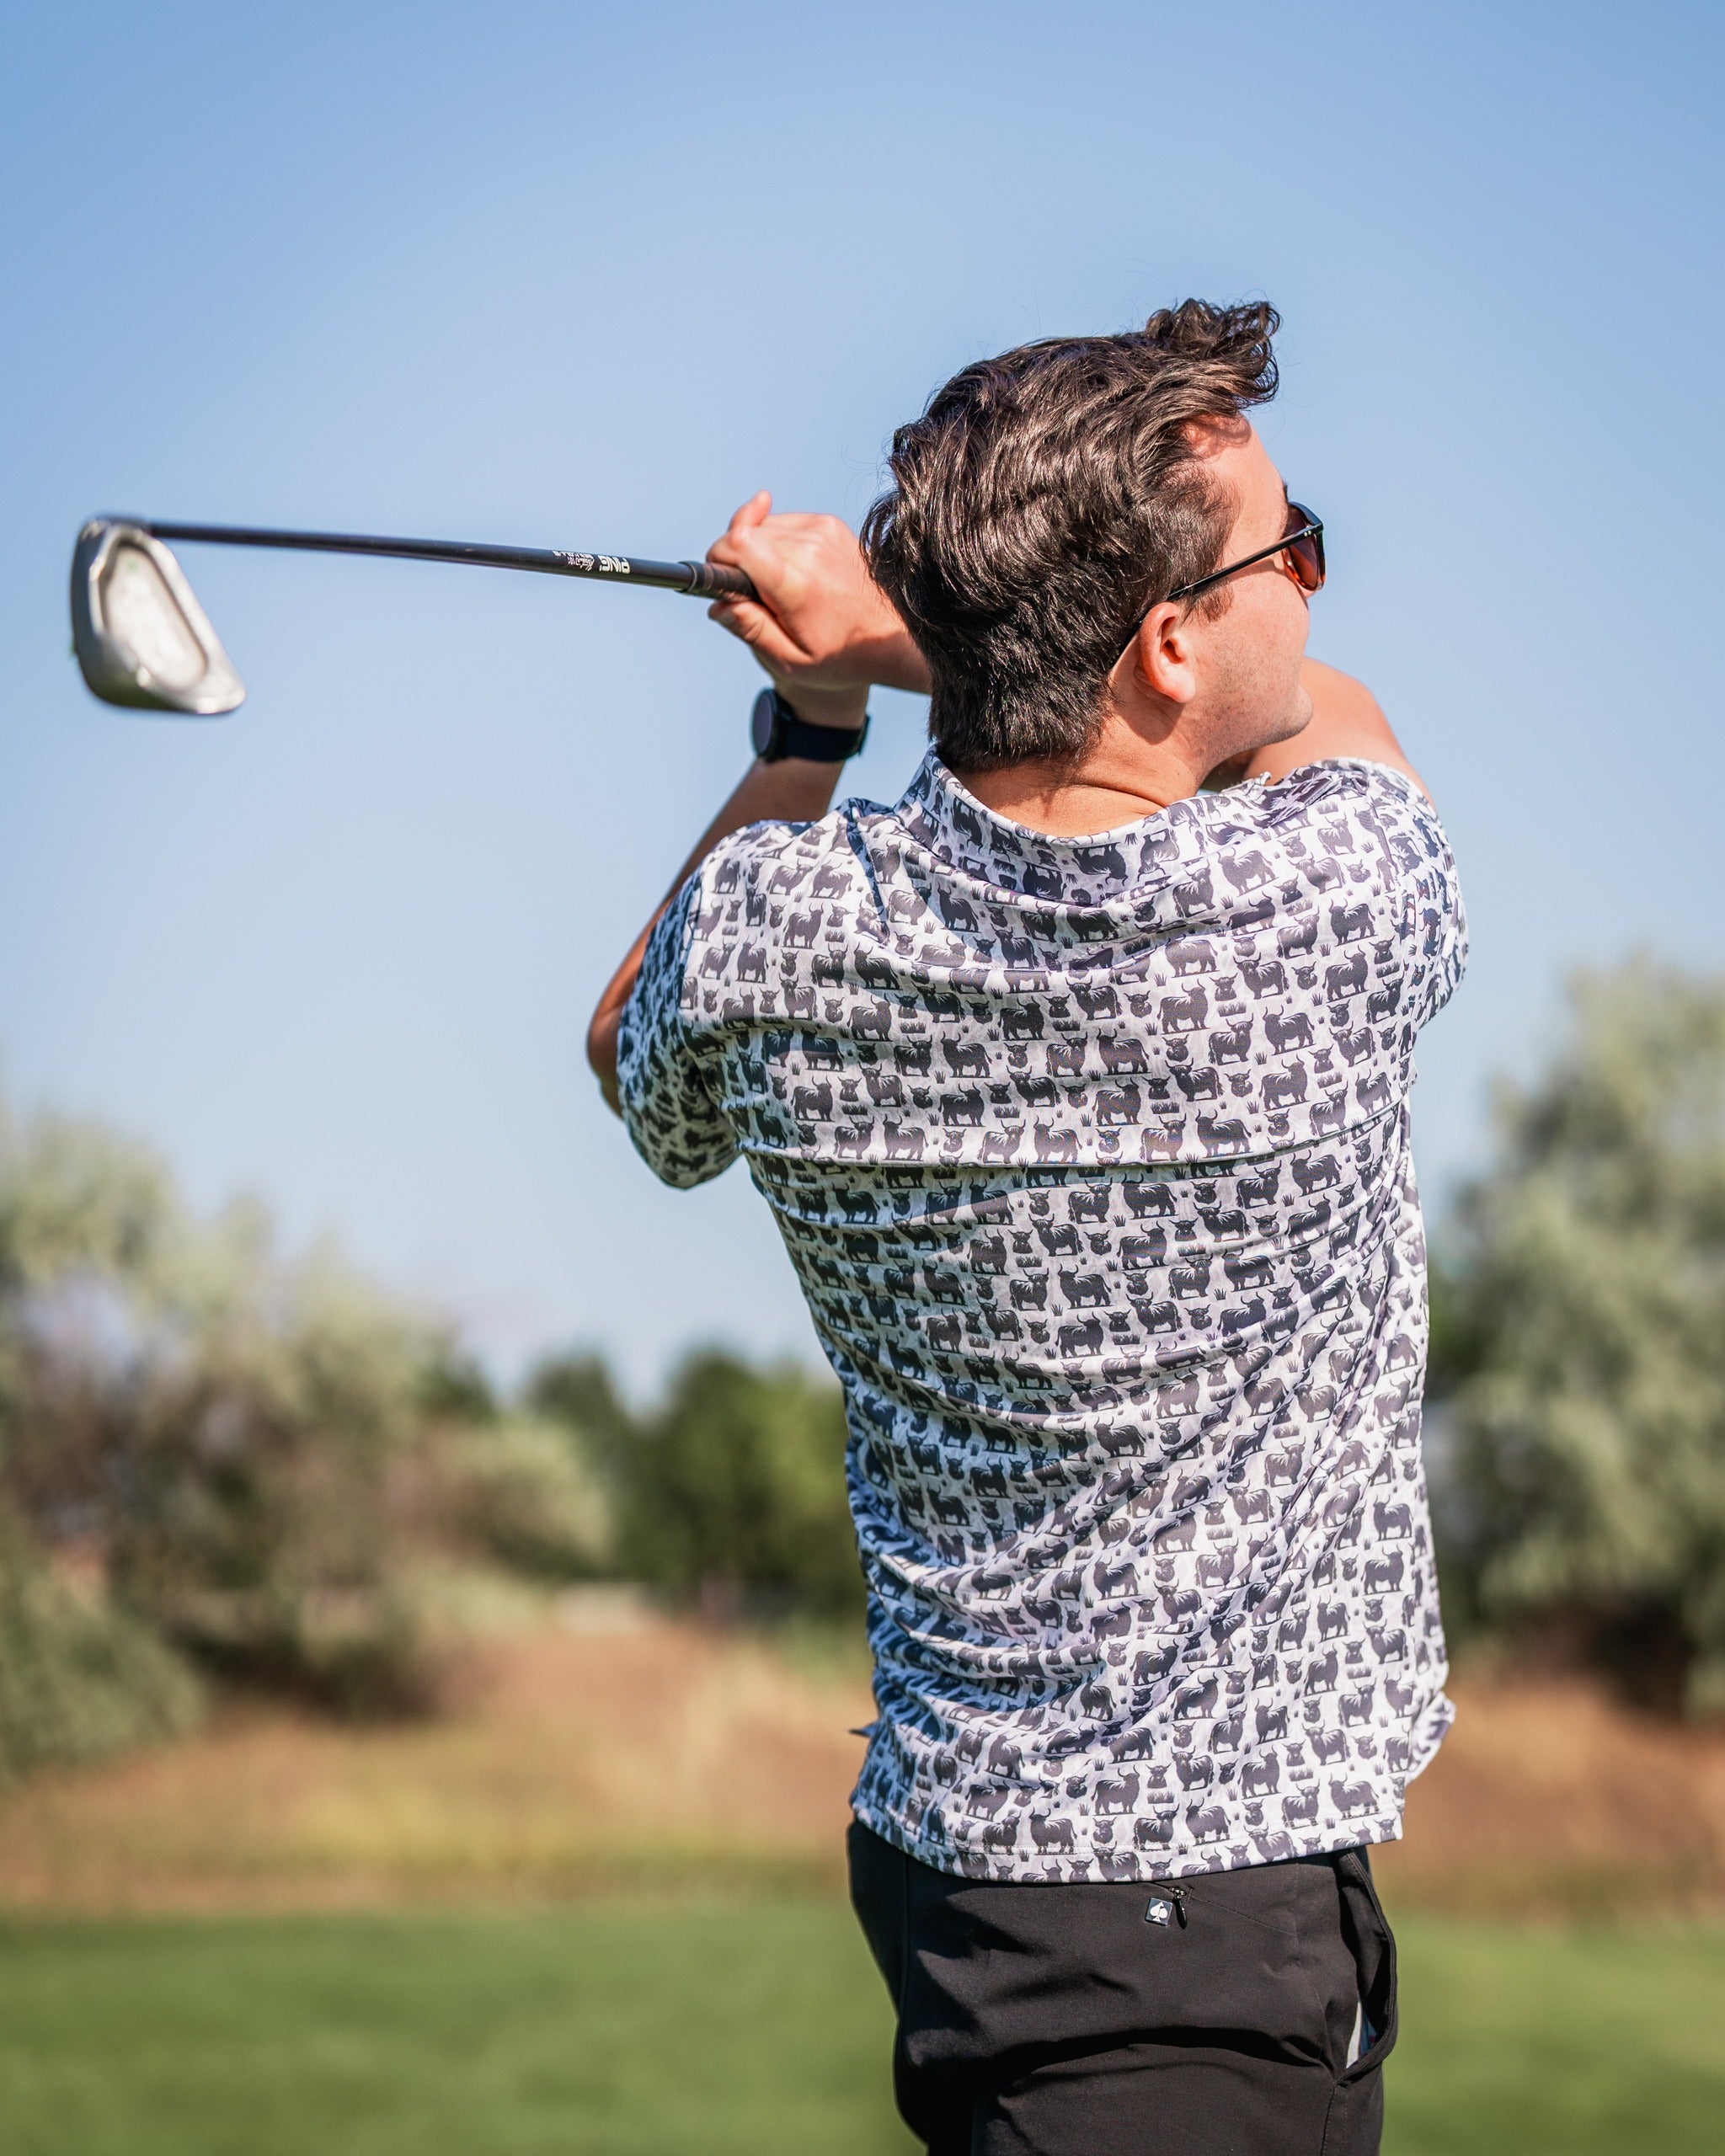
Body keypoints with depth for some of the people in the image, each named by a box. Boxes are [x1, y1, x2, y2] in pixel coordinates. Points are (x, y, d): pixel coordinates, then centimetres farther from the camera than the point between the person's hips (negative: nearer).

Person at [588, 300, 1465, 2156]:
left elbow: (641, 1069, 20)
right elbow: (1336, 727, 10)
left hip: (947, 1833, 6)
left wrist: (806, 722, 15)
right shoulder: (1343, 903, -19)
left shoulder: (772, 933, -9)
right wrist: (911, 641, 6)